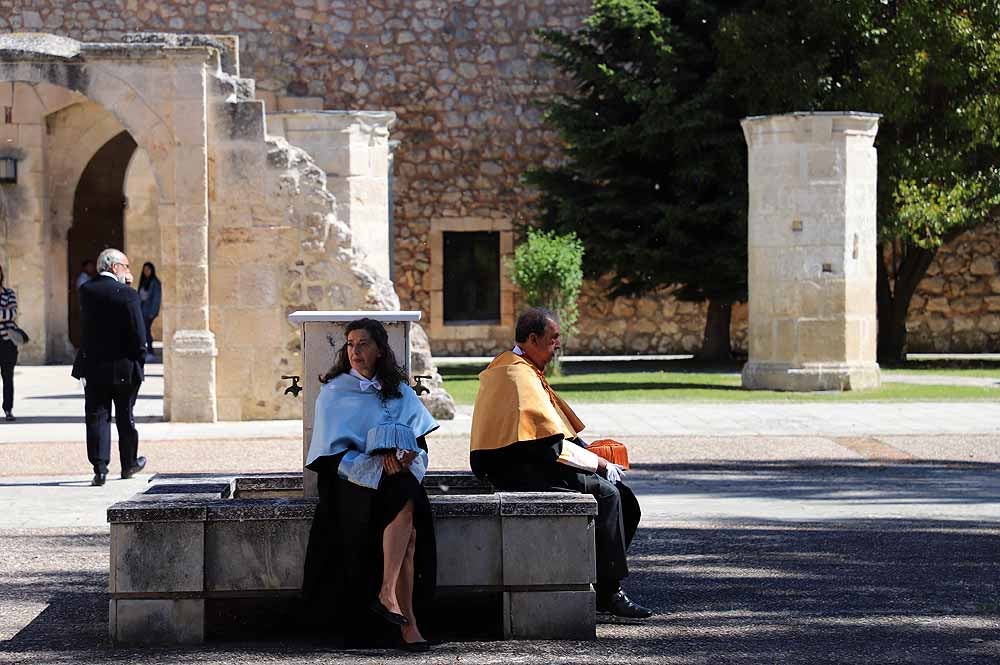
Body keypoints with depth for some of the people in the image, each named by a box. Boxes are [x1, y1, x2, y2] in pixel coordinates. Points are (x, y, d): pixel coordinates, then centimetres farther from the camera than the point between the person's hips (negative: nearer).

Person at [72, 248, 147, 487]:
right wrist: (138, 362, 2)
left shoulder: (85, 291, -2)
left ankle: (99, 468, -5)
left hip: (93, 368, 2)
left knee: (97, 417, 3)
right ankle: (129, 463, 27)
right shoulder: (127, 295, -14)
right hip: (123, 368, -2)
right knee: (125, 418, 13)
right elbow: (139, 335, -15)